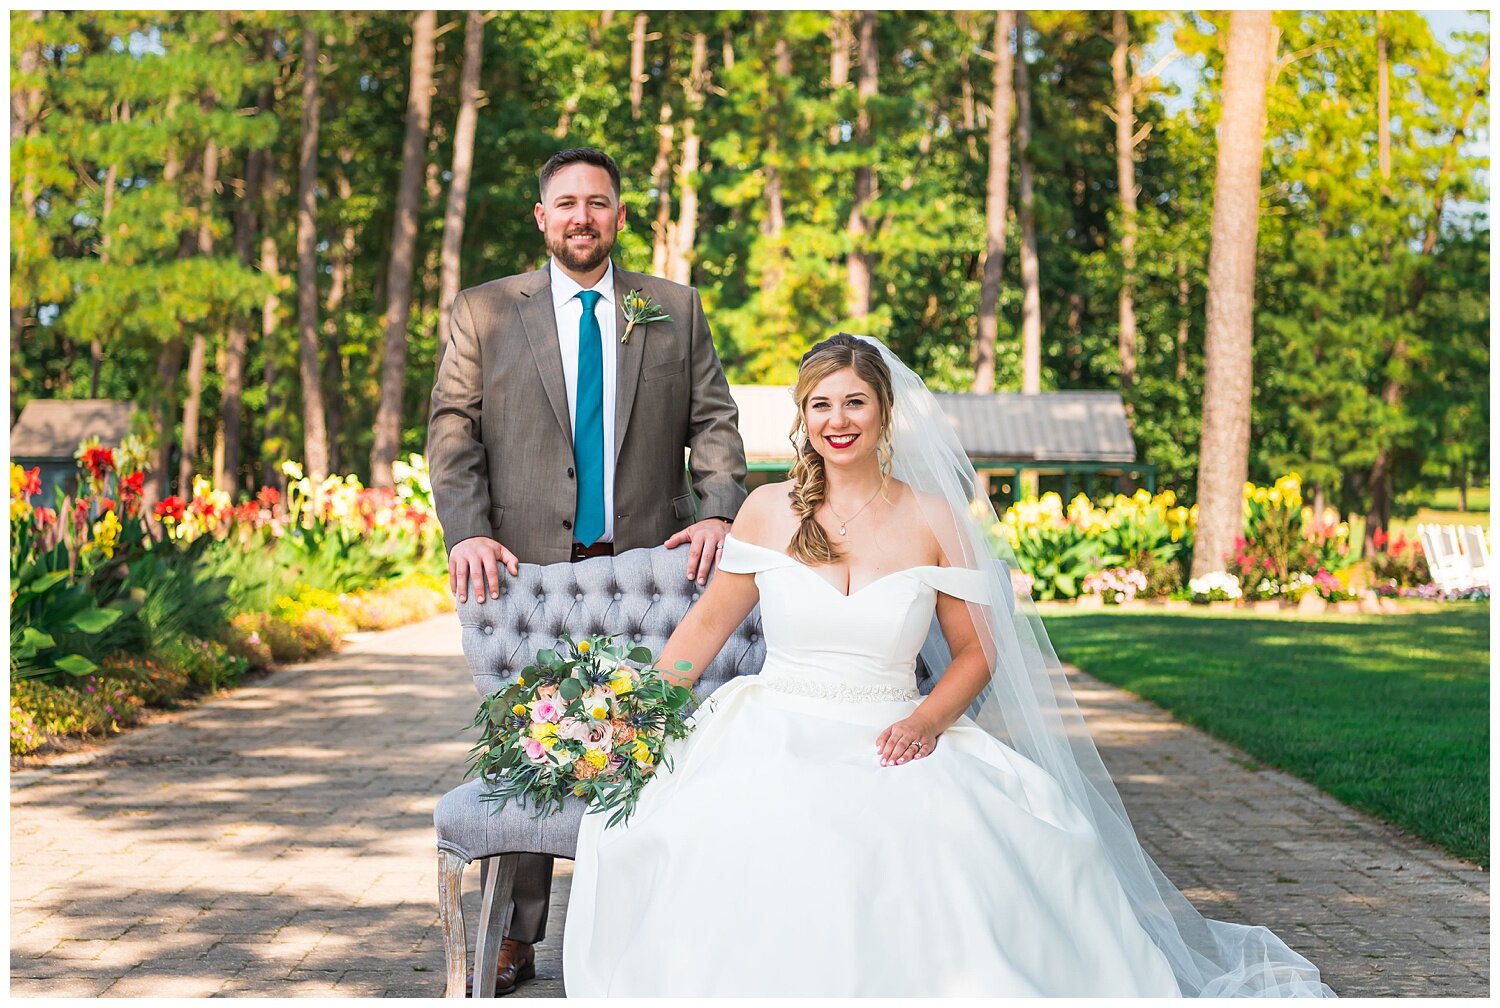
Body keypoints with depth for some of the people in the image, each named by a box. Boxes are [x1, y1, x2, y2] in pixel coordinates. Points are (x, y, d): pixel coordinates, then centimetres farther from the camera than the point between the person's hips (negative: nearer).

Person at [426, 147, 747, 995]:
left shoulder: (676, 309, 12)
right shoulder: (485, 312, 10)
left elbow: (713, 421, 8)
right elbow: (453, 430, 3)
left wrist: (721, 512, -9)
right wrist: (468, 533, -12)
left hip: (650, 564, 1)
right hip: (529, 566, 0)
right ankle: (516, 937, 12)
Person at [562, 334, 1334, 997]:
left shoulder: (933, 519, 4)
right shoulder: (769, 511, 6)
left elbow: (976, 654, 8)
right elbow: (708, 624, 12)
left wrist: (925, 721, -11)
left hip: (889, 746, 0)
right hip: (776, 739, 1)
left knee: (964, 835, -33)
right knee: (740, 834, -34)